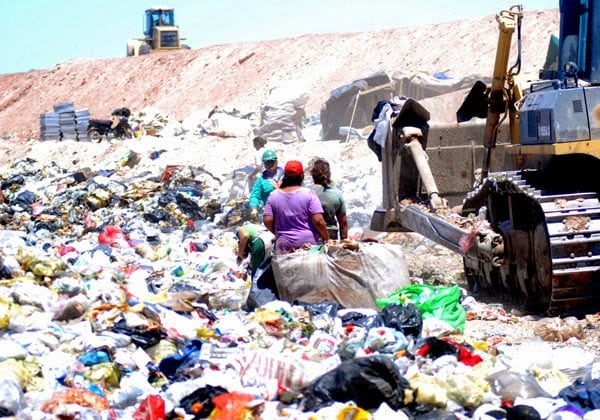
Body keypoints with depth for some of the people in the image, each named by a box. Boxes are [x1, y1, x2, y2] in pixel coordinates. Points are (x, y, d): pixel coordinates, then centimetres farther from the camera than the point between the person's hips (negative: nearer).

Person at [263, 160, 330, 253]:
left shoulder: (273, 196, 3)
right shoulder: (308, 193, -6)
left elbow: (267, 221, 1)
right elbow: (318, 221, -11)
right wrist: (327, 239, -1)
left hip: (284, 245, 3)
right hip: (309, 243, -3)